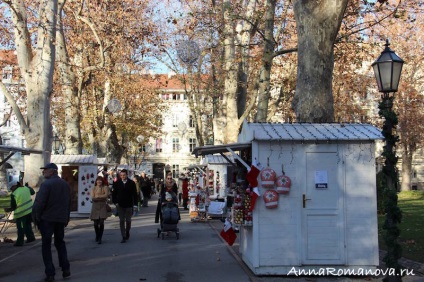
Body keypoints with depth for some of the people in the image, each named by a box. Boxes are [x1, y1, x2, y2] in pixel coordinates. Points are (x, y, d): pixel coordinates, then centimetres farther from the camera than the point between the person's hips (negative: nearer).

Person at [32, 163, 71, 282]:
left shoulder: (46, 184, -13)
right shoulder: (66, 184, 8)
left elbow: (39, 203, -17)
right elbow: (68, 203, 13)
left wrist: (36, 218, -5)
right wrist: (67, 218, 18)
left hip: (47, 219, -5)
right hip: (61, 219, 6)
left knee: (46, 245, 4)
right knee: (60, 243, 19)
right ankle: (66, 269, 14)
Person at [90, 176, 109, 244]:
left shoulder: (105, 187, 5)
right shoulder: (93, 188, 11)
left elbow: (106, 195, -11)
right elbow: (92, 198, -1)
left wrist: (97, 196, -7)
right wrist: (102, 197, -7)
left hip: (102, 206, -2)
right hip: (95, 206, 2)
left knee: (101, 222, -11)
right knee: (96, 223, 3)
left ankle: (100, 238, -6)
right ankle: (97, 236, 26)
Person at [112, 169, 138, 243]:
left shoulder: (131, 183, -3)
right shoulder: (117, 183, 0)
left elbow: (135, 194, 0)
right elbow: (114, 193, 6)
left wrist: (135, 203, -5)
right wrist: (115, 202, -4)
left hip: (129, 205, 0)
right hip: (120, 205, 0)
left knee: (128, 220, 9)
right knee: (122, 221, 0)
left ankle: (127, 233, 32)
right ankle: (124, 237, 4)